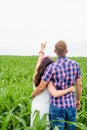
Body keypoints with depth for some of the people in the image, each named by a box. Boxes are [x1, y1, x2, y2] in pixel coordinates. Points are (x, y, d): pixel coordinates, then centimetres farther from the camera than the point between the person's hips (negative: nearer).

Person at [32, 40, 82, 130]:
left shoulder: (51, 67, -16)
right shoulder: (75, 64, -4)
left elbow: (41, 88, -14)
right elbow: (79, 85, 3)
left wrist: (34, 94, 8)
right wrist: (78, 100, 18)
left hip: (57, 106, -4)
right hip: (71, 105, 4)